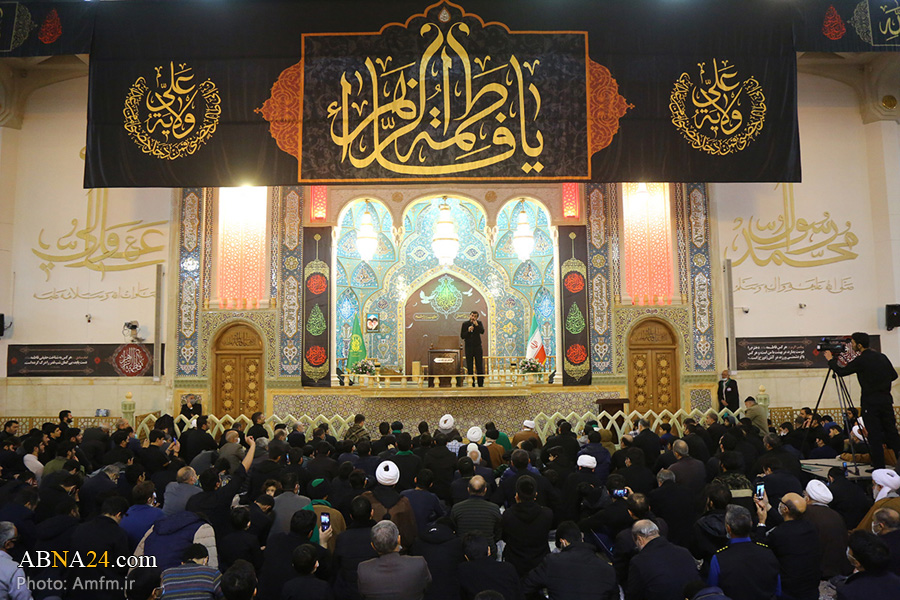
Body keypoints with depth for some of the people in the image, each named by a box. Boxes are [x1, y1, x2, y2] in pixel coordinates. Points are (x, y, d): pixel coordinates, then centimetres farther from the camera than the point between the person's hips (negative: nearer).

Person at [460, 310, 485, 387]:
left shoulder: (479, 323, 5)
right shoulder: (465, 324, 4)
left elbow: (482, 331, -12)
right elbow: (462, 336, -1)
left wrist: (476, 325, -21)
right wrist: (468, 331, -15)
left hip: (477, 347, 0)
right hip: (468, 347, 0)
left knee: (479, 366, 0)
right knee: (470, 367, 1)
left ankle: (481, 383, 6)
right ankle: (471, 383, 6)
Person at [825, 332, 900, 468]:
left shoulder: (861, 360, -12)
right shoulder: (882, 357, 9)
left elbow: (842, 372, -8)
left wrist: (831, 359, 6)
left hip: (870, 402, -6)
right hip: (886, 399, 7)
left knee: (874, 436, -2)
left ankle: (879, 467, 0)